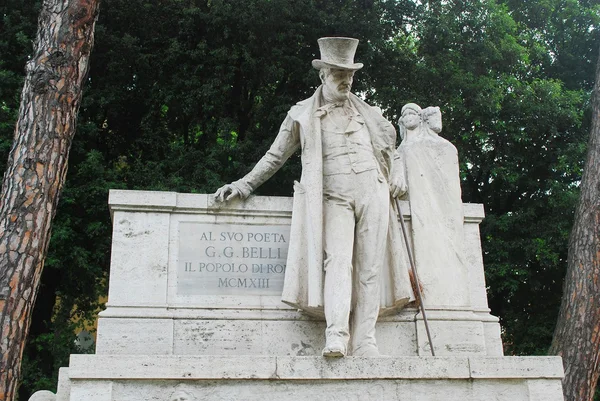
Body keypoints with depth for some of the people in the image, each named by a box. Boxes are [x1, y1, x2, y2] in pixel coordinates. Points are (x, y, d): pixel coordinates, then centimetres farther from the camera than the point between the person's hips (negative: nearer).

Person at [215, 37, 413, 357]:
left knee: (370, 267, -6)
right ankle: (336, 337, -32)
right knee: (337, 259, -23)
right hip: (334, 197, -3)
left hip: (373, 193, 3)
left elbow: (387, 144, 36)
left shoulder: (368, 113, 22)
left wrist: (394, 178, 22)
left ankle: (364, 342, -7)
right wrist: (244, 185, 8)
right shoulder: (301, 114, 14)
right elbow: (275, 156, 15)